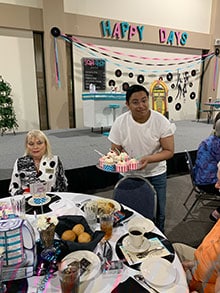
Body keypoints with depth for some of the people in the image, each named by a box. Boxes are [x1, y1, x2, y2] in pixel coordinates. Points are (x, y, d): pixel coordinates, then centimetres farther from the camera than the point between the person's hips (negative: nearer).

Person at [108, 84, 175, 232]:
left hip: (156, 174, 0)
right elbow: (115, 150, -4)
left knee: (158, 214, 14)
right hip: (128, 174, 1)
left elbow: (169, 151, -12)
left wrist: (148, 159, -29)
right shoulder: (120, 122, -12)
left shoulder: (162, 121, -15)